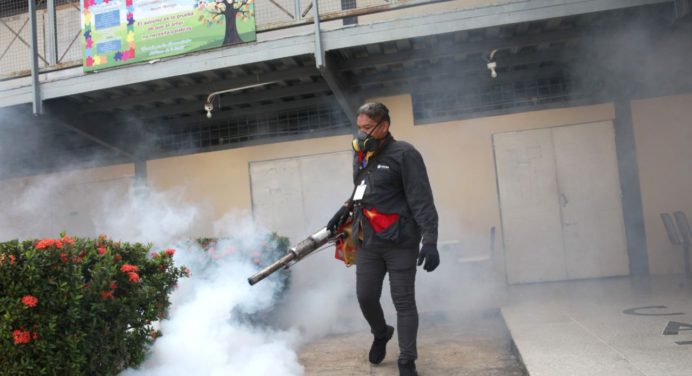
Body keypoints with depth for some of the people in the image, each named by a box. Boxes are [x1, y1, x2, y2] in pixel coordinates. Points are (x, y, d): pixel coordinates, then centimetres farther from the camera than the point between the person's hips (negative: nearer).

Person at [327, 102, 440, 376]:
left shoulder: (403, 154, -11)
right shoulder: (360, 156, 11)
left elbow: (422, 200, -16)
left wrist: (430, 241, -23)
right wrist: (344, 211, 10)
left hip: (400, 241, -6)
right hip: (367, 241, 6)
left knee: (403, 302, 1)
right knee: (365, 297, 8)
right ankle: (381, 334, 39)